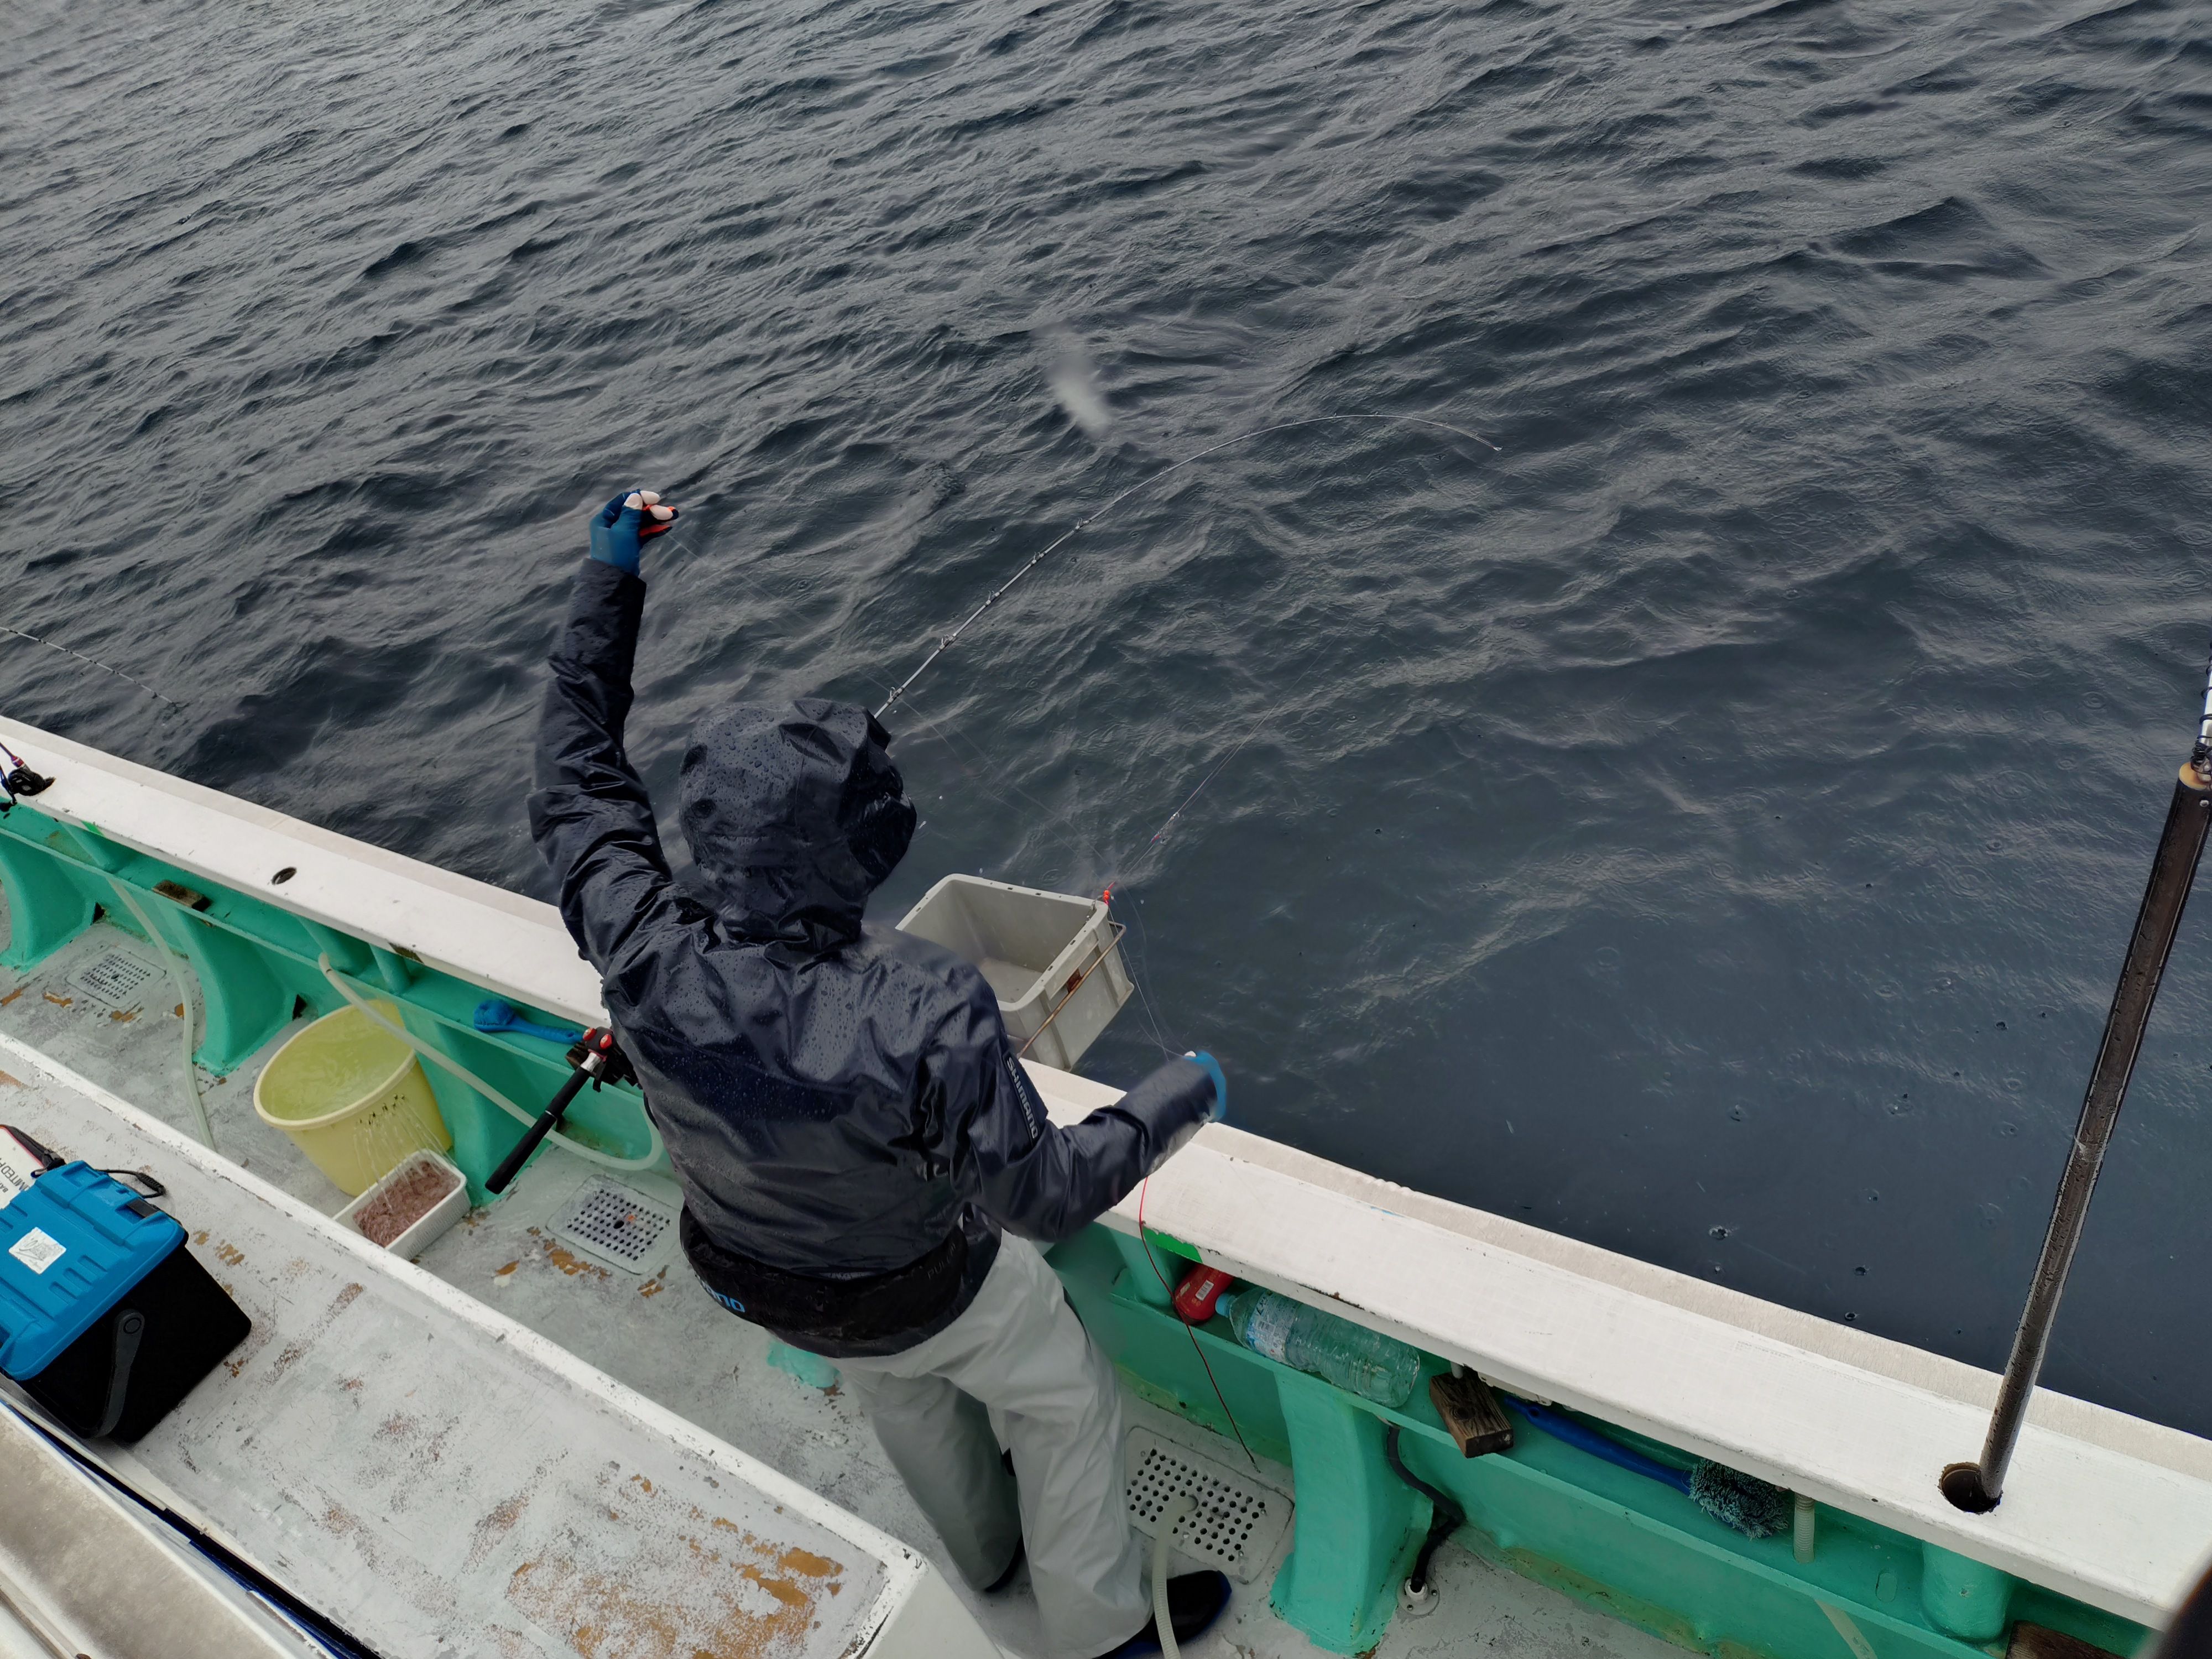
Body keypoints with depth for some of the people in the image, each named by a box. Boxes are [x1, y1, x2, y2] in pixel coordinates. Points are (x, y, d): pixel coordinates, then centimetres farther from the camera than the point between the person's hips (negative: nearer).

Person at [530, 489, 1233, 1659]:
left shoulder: (644, 957, -33)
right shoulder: (924, 1014, -45)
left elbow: (578, 780, -14)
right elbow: (1047, 1195, -32)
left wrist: (610, 576, -7)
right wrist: (1177, 1099, -15)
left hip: (745, 1272, 6)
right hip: (915, 1291, -5)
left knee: (902, 1392, 36)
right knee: (1069, 1404, 26)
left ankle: (987, 1553, 67)